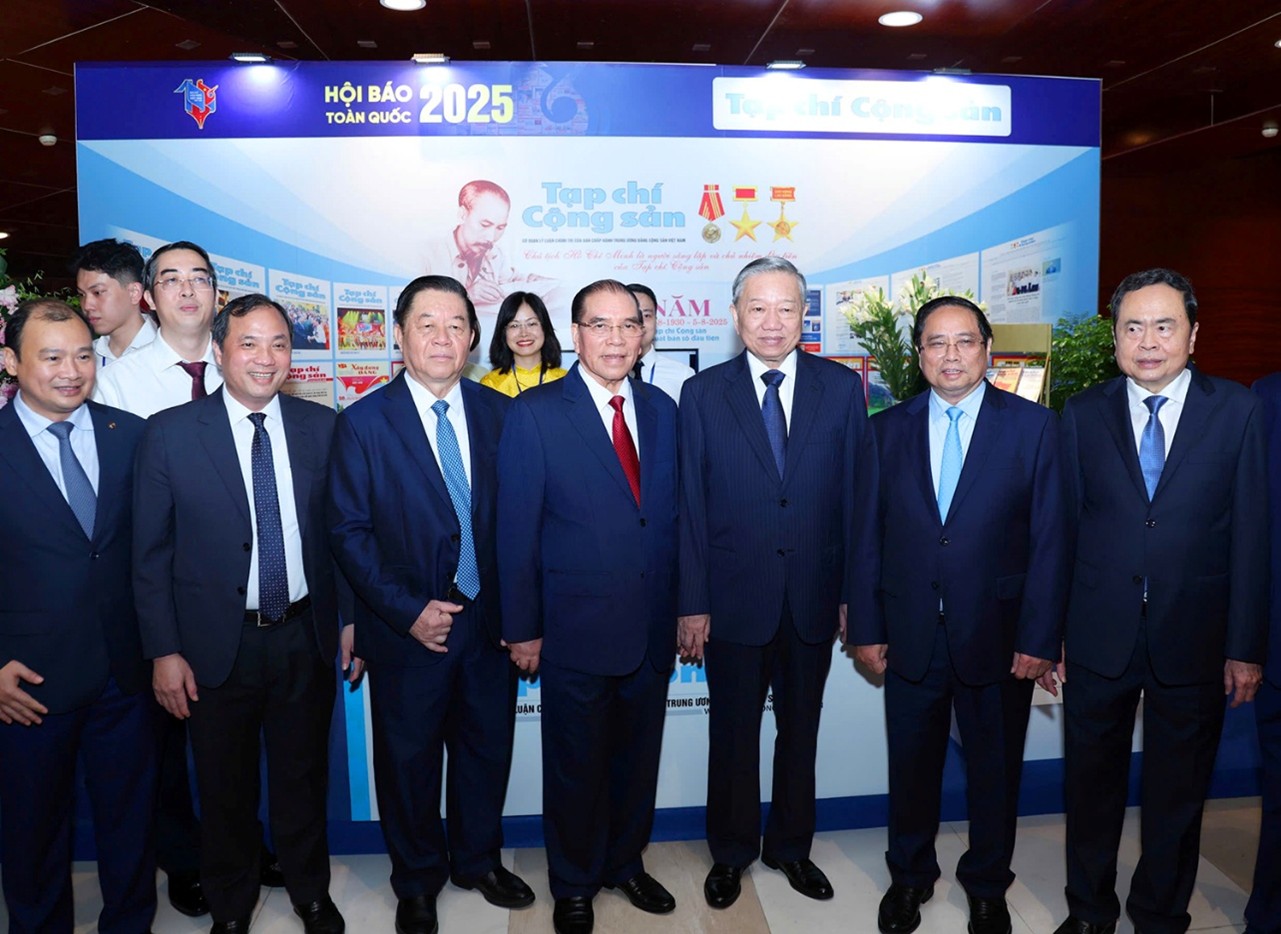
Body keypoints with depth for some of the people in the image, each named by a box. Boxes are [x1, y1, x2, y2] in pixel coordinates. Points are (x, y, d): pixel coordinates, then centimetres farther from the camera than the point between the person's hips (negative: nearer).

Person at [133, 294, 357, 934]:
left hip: (305, 637, 2)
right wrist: (163, 651, -7)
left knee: (303, 779, 19)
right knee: (225, 789, 17)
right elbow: (150, 552, -5)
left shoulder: (320, 426, -1)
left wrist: (351, 618, 3)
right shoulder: (169, 433, -8)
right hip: (217, 644, -1)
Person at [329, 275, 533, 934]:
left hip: (489, 624, 3)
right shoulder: (364, 423, -8)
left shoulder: (499, 412, 0)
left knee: (487, 749, 17)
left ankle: (478, 860, 42)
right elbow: (349, 532, -9)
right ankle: (417, 880, 39)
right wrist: (408, 611, -15)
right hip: (407, 628, -2)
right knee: (409, 761, 15)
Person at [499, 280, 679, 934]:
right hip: (576, 632, -4)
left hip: (652, 632, 4)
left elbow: (674, 516, 7)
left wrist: (686, 610, 6)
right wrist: (522, 628, -8)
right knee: (576, 767, 14)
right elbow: (516, 529, -9)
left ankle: (625, 864, 43)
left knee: (637, 758, 19)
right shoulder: (535, 412, -9)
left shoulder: (662, 410, 4)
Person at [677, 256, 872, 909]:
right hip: (734, 598, -1)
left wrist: (855, 592, -2)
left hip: (814, 598, 1)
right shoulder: (703, 393, -3)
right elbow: (691, 506, -4)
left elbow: (857, 495, 0)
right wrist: (692, 604, -6)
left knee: (801, 730, 17)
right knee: (732, 733, 13)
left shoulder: (842, 388, -1)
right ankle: (731, 853, 35)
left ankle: (790, 846, 38)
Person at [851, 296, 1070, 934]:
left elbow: (1049, 539, -5)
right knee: (911, 765, 15)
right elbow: (868, 538, 2)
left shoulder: (1034, 425, -3)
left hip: (999, 636, -1)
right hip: (910, 636, 1)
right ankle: (909, 876, 38)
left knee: (995, 768, 15)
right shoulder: (886, 429, 2)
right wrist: (866, 629, -1)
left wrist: (1040, 638, -10)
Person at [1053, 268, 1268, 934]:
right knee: (1091, 782, 15)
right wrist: (1052, 631, -1)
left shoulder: (1239, 411, -3)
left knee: (1177, 792, 15)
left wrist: (1245, 647, -5)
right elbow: (1066, 528, 0)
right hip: (1098, 636, 1)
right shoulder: (1083, 414, 1)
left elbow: (1251, 535, -4)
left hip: (1194, 641, -1)